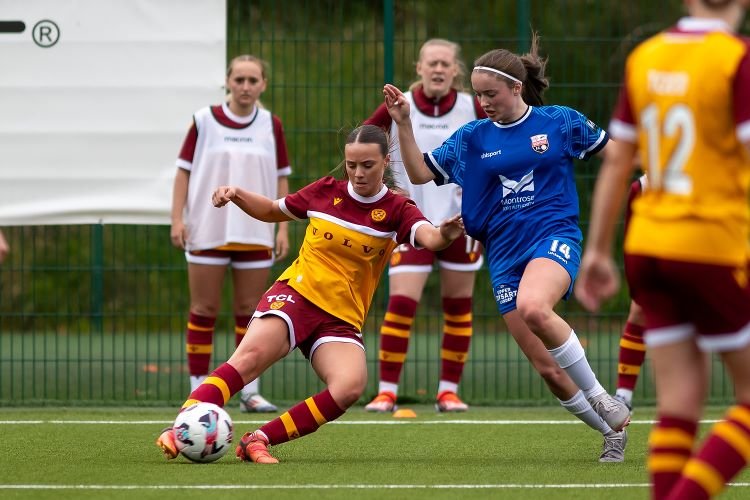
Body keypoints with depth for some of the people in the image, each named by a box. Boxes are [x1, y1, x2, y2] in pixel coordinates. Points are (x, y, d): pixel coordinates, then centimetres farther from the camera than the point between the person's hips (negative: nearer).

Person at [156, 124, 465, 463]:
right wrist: (237, 195, 4)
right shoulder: (326, 192, 5)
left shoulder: (397, 211, -1)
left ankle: (258, 441, -20)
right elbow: (272, 211, 22)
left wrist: (444, 235, -47)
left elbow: (428, 238, -23)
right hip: (296, 295, 0)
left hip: (343, 319, 0)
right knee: (251, 356, -30)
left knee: (350, 387, -29)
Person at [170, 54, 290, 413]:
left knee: (250, 310, 3)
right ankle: (198, 388, 4)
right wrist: (177, 219, -5)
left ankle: (249, 390, 8)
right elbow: (184, 171, 2)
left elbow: (281, 180, 9)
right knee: (204, 309, 0)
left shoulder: (271, 126, 6)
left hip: (255, 232, 2)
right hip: (208, 231, -2)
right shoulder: (204, 121, 0)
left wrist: (283, 228, 3)